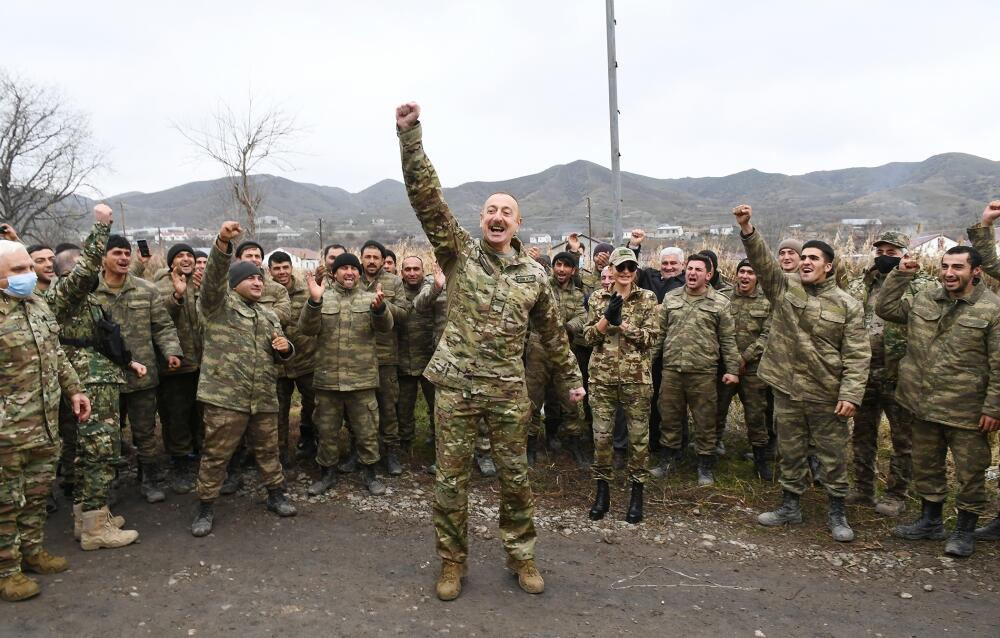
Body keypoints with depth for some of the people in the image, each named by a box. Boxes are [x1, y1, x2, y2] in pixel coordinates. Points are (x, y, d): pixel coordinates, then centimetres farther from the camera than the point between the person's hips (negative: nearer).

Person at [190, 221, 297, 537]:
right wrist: (223, 244, -37)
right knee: (215, 455, 3)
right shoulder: (219, 304, 0)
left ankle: (276, 495, 31)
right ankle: (206, 508, 17)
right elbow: (214, 276, -20)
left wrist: (285, 348, -3)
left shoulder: (269, 316, 18)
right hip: (225, 396, -5)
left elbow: (279, 355, 23)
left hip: (264, 398, 5)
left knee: (268, 450, 15)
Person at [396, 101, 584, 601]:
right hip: (456, 385, -1)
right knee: (450, 479, 6)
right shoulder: (459, 252, 0)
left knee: (515, 477, 10)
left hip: (508, 390, 2)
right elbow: (425, 195, -12)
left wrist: (572, 376, 19)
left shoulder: (533, 275, 6)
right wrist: (410, 134, -21)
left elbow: (553, 331, 17)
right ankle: (452, 562, 25)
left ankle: (521, 557, 29)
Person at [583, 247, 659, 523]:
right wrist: (607, 317, -15)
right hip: (602, 375, 1)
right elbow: (589, 336, 1)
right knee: (601, 434, 5)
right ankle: (602, 491, 20)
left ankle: (637, 493, 20)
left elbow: (651, 337, -7)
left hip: (636, 376, -1)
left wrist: (621, 322, -17)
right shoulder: (598, 298, 6)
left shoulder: (647, 298, 2)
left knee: (638, 435, 6)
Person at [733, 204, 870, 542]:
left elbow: (857, 355, -6)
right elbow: (762, 260, -13)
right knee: (790, 453, 15)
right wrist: (747, 229, -29)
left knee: (833, 457, 9)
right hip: (787, 388, 2)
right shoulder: (784, 286, 2)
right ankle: (790, 506, 30)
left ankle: (836, 512, 26)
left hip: (827, 395, -2)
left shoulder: (848, 305, -4)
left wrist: (851, 394, -14)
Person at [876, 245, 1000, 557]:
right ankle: (930, 522, 34)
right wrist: (901, 274, 0)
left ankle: (965, 531, 25)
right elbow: (885, 309, 9)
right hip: (925, 405, 5)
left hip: (966, 411, -5)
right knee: (926, 466, 17)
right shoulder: (923, 301, 5)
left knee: (970, 472, 7)